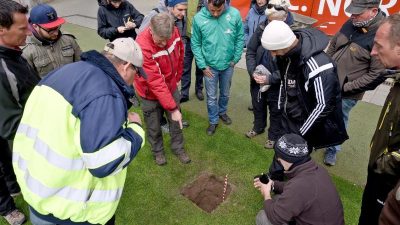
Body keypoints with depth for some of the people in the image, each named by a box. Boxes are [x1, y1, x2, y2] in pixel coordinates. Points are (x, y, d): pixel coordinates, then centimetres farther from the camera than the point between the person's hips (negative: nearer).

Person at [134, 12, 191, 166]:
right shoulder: (142, 47, -35)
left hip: (171, 87, 5)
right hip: (150, 93, -4)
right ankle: (157, 151, 42)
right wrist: (173, 108, -32)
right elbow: (156, 82, -34)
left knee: (176, 121, 17)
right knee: (154, 127, 15)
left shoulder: (173, 32, -18)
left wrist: (177, 77, 11)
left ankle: (178, 148, 41)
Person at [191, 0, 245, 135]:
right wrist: (202, 65, -10)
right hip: (210, 66, -1)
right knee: (211, 97, 11)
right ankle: (213, 121, 32)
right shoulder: (199, 18, -16)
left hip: (228, 64, 2)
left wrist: (236, 58, -4)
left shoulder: (235, 14, -14)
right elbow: (195, 44, -8)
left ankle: (222, 112, 48)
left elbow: (240, 38, -3)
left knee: (225, 93, 22)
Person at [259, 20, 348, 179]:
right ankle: (274, 177, 46)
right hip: (287, 116, 7)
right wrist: (280, 106, 9)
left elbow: (324, 105, -25)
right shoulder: (287, 52, -10)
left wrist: (301, 134, -17)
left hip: (303, 122, -6)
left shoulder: (318, 66, -32)